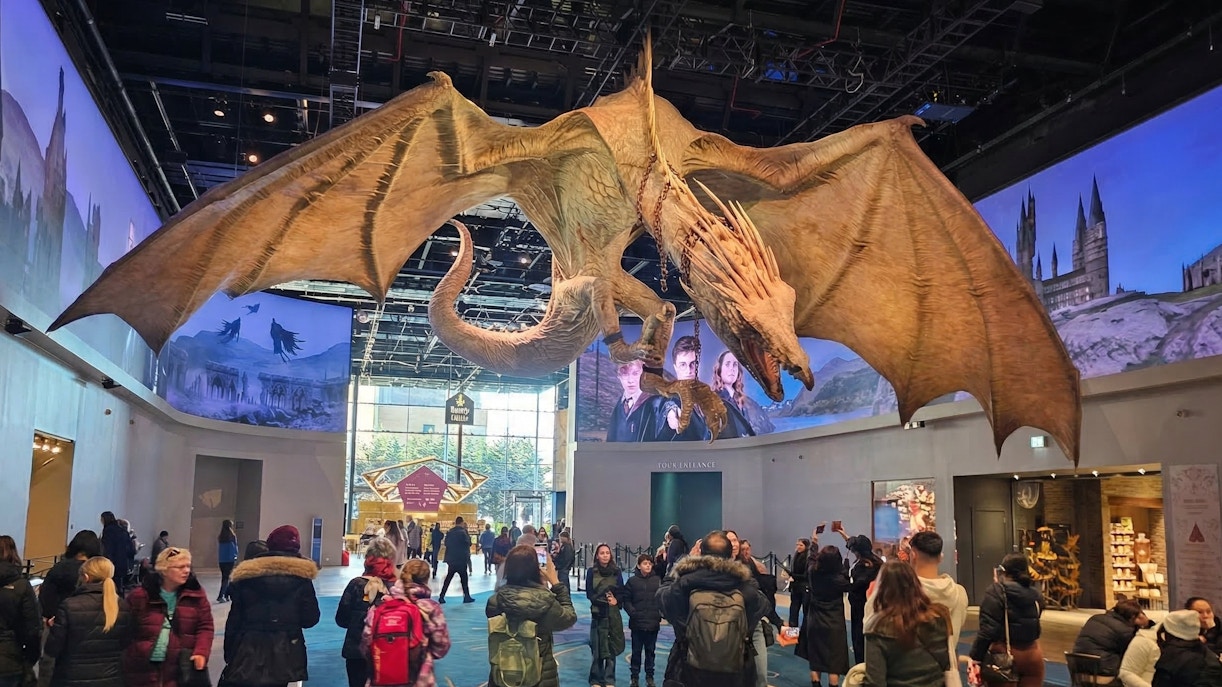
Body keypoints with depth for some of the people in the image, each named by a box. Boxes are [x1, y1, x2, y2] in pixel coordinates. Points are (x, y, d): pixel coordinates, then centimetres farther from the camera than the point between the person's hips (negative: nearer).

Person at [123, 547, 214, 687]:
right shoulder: (140, 596, -2)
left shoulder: (196, 594, 2)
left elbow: (205, 626, 1)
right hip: (143, 669, -1)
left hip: (180, 669, 1)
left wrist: (200, 653, -14)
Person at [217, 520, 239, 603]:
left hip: (221, 560, 4)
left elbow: (218, 549, 5)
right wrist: (236, 557, 12)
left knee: (224, 577, 15)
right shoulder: (232, 535, -8)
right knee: (227, 577, -2)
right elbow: (235, 547, -2)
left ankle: (227, 595, 22)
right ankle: (220, 596, -14)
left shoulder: (220, 537, 0)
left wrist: (218, 561, 13)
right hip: (230, 559, -4)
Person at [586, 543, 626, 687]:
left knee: (611, 648, 1)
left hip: (613, 614, 1)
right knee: (597, 648, -1)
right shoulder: (591, 571, 1)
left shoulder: (616, 571, 6)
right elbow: (589, 594, -3)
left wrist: (616, 600, -15)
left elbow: (621, 592, 5)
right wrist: (604, 600, -15)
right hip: (598, 613, -1)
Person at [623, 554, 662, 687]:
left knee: (650, 651, 10)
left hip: (653, 623, 1)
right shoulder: (632, 580, -1)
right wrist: (632, 612, -13)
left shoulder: (657, 580, 0)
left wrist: (660, 614, -10)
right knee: (636, 651, 8)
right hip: (637, 623, -1)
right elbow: (626, 599, 0)